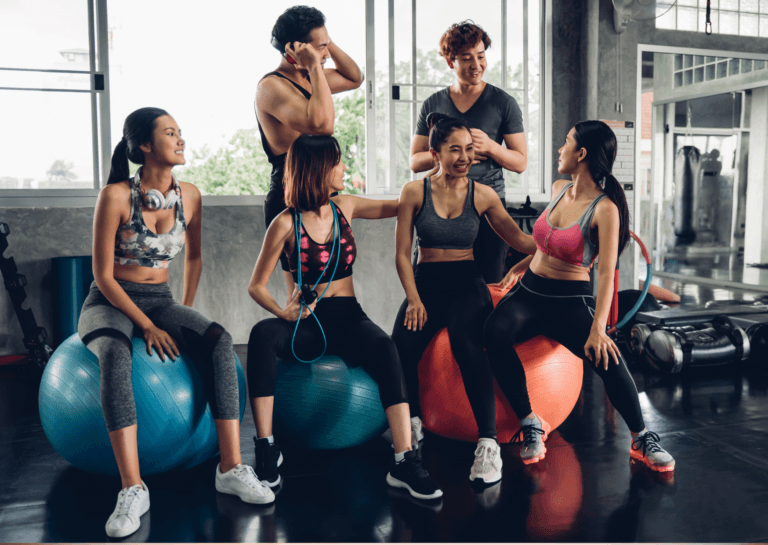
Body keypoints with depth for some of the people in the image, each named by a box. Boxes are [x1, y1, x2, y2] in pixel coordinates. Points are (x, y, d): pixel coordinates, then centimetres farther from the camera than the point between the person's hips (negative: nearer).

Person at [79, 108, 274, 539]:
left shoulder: (190, 196, 0)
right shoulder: (115, 196, -14)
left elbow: (195, 255, 16)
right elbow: (103, 275, -13)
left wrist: (187, 311, 9)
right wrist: (147, 327, -19)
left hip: (160, 301, 4)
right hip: (109, 304, -3)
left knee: (221, 340, -27)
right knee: (115, 356, -39)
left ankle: (231, 468, -27)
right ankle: (133, 489, -37)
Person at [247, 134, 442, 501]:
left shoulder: (345, 207, 8)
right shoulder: (286, 224, -3)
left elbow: (393, 206, 24)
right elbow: (256, 286, -1)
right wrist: (283, 313, -19)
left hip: (347, 318, 2)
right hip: (306, 320, -2)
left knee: (384, 347, -32)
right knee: (263, 335, -35)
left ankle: (404, 462, -35)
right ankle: (266, 448, -27)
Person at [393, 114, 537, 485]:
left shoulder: (482, 195, 5)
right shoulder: (415, 193, 3)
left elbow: (518, 239, 9)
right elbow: (402, 253, 2)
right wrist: (414, 299, -10)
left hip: (467, 284, 0)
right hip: (426, 283, 1)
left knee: (465, 343, -34)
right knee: (401, 350, -28)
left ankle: (488, 444, -29)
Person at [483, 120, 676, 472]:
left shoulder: (605, 208, -13)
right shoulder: (559, 189, 7)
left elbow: (606, 272, -21)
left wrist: (598, 328, -30)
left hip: (571, 300, -5)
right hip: (529, 290, 5)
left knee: (606, 357, -30)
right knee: (495, 333, -28)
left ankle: (642, 439, -5)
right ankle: (530, 424, -15)